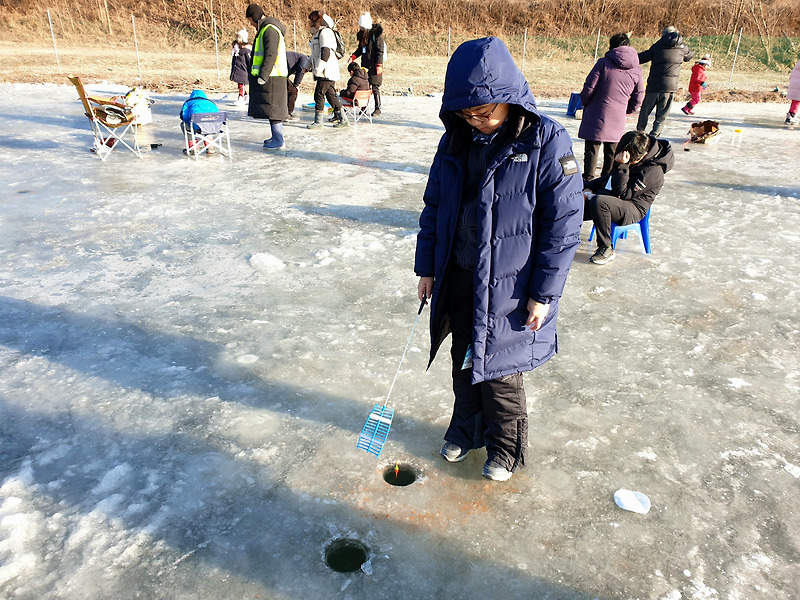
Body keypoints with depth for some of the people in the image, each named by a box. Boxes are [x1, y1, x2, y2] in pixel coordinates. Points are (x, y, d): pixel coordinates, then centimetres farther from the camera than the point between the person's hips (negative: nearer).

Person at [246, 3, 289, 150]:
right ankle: (276, 137, 19)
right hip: (268, 77, 10)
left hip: (272, 78, -10)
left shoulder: (270, 30, -14)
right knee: (273, 108, 13)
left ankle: (279, 141, -8)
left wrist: (263, 76, -23)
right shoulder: (264, 29, 20)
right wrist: (256, 74, 24)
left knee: (272, 107, -9)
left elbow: (271, 55, -22)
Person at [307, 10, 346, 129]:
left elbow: (325, 52, -22)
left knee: (319, 94, -10)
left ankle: (318, 121, -7)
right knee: (330, 94, 11)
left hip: (327, 71, -10)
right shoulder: (318, 33, 21)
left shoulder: (325, 32, -11)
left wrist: (318, 69, -23)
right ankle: (341, 118, 16)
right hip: (325, 72, 10)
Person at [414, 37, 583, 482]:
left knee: (498, 369, 7)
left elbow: (564, 225, -13)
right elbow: (434, 208, 11)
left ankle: (506, 448, 32)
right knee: (464, 360, 19)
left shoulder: (547, 143, -15)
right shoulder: (455, 142, 2)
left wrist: (544, 293, -14)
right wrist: (427, 267, 11)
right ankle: (467, 428, 43)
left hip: (509, 289, -5)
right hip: (458, 280, 5)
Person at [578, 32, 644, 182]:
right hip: (617, 118, 3)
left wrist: (584, 103, 7)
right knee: (612, 152, 14)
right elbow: (638, 98, 6)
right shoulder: (636, 70, 4)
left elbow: (589, 87, -10)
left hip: (596, 115, -3)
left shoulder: (604, 62, -8)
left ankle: (588, 177, 6)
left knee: (592, 148, 5)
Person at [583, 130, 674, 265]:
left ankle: (606, 250, -22)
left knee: (599, 202, -36)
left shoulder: (652, 170, -22)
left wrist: (621, 166, -32)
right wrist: (590, 188, 2)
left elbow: (622, 194, -26)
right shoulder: (630, 154, 1)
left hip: (633, 209, -8)